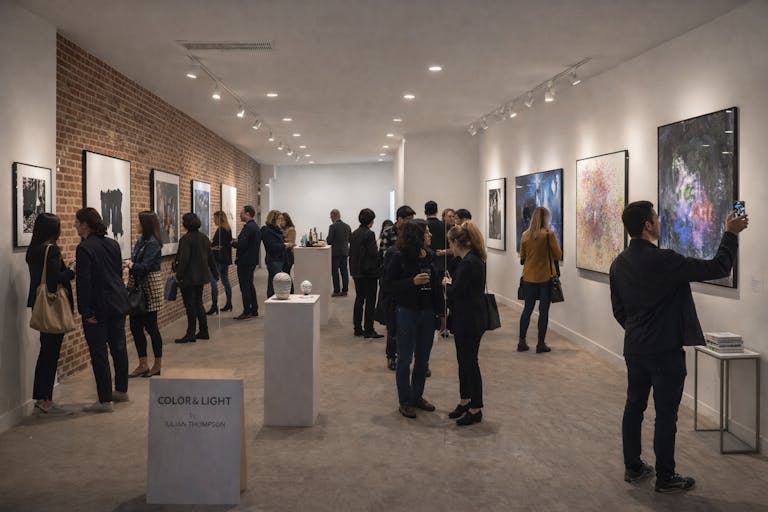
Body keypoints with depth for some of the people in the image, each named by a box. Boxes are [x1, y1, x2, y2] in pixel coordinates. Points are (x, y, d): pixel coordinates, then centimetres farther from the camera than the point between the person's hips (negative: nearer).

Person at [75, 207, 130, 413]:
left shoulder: (84, 248, -15)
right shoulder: (113, 244, 8)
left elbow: (84, 282, -17)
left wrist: (86, 312, -14)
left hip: (98, 307, -8)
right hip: (118, 303, 8)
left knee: (99, 353, -1)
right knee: (119, 347, 17)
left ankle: (105, 400, 3)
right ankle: (121, 390, 30)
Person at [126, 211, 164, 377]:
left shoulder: (153, 243, -15)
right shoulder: (141, 240, 10)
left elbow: (145, 267, -21)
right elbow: (136, 261, 10)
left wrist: (131, 265, -8)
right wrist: (130, 263, -10)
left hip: (149, 288, -8)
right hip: (138, 286, 8)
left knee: (150, 326, 1)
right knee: (135, 325, 9)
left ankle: (158, 365, 15)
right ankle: (143, 365, 17)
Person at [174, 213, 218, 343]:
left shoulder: (186, 239, -16)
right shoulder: (204, 238, 8)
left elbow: (184, 259, -20)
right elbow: (211, 257, 14)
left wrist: (179, 275, -14)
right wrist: (215, 273, 22)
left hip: (189, 277, -8)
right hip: (201, 276, 8)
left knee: (190, 305, -1)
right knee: (198, 303, 16)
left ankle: (191, 334, 4)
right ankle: (204, 331, 20)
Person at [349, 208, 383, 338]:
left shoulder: (353, 234, 8)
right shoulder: (369, 234, -15)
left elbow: (351, 253, 12)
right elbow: (374, 254, -18)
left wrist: (353, 268, 17)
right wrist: (378, 269, -6)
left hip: (357, 272, 7)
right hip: (369, 272, -7)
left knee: (359, 299, 14)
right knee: (370, 301, -1)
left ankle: (357, 328, 17)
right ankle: (368, 330, 0)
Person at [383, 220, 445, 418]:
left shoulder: (430, 257, 3)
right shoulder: (398, 257, -10)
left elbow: (436, 287, 7)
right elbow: (388, 284, -11)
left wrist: (441, 313, 6)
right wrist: (412, 282, -23)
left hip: (427, 313, 5)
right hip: (406, 312, -5)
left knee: (423, 359, 13)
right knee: (405, 359, 4)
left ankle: (417, 396, 28)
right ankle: (405, 401, 16)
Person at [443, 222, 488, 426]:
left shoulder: (468, 263, -22)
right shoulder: (475, 259, 8)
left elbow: (454, 293, -20)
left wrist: (447, 284, -2)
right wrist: (452, 283, 5)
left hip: (470, 321, -10)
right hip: (467, 319, 10)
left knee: (470, 363, 1)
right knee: (464, 360, 18)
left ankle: (476, 409, 13)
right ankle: (465, 401, 31)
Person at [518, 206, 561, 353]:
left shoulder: (525, 235, -1)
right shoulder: (549, 234, -12)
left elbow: (522, 257, 8)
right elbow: (558, 255, -6)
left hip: (529, 277, 4)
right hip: (545, 278, -4)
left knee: (527, 308, 14)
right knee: (543, 310, 4)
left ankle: (522, 342, 15)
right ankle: (541, 344, 8)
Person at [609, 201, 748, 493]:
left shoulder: (619, 264, 3)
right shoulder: (663, 261, -20)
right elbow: (718, 268, -15)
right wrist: (731, 234, -2)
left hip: (634, 349, 7)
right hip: (665, 351, -7)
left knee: (634, 406, 15)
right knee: (666, 415, 3)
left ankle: (632, 467, 25)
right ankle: (665, 478, 13)